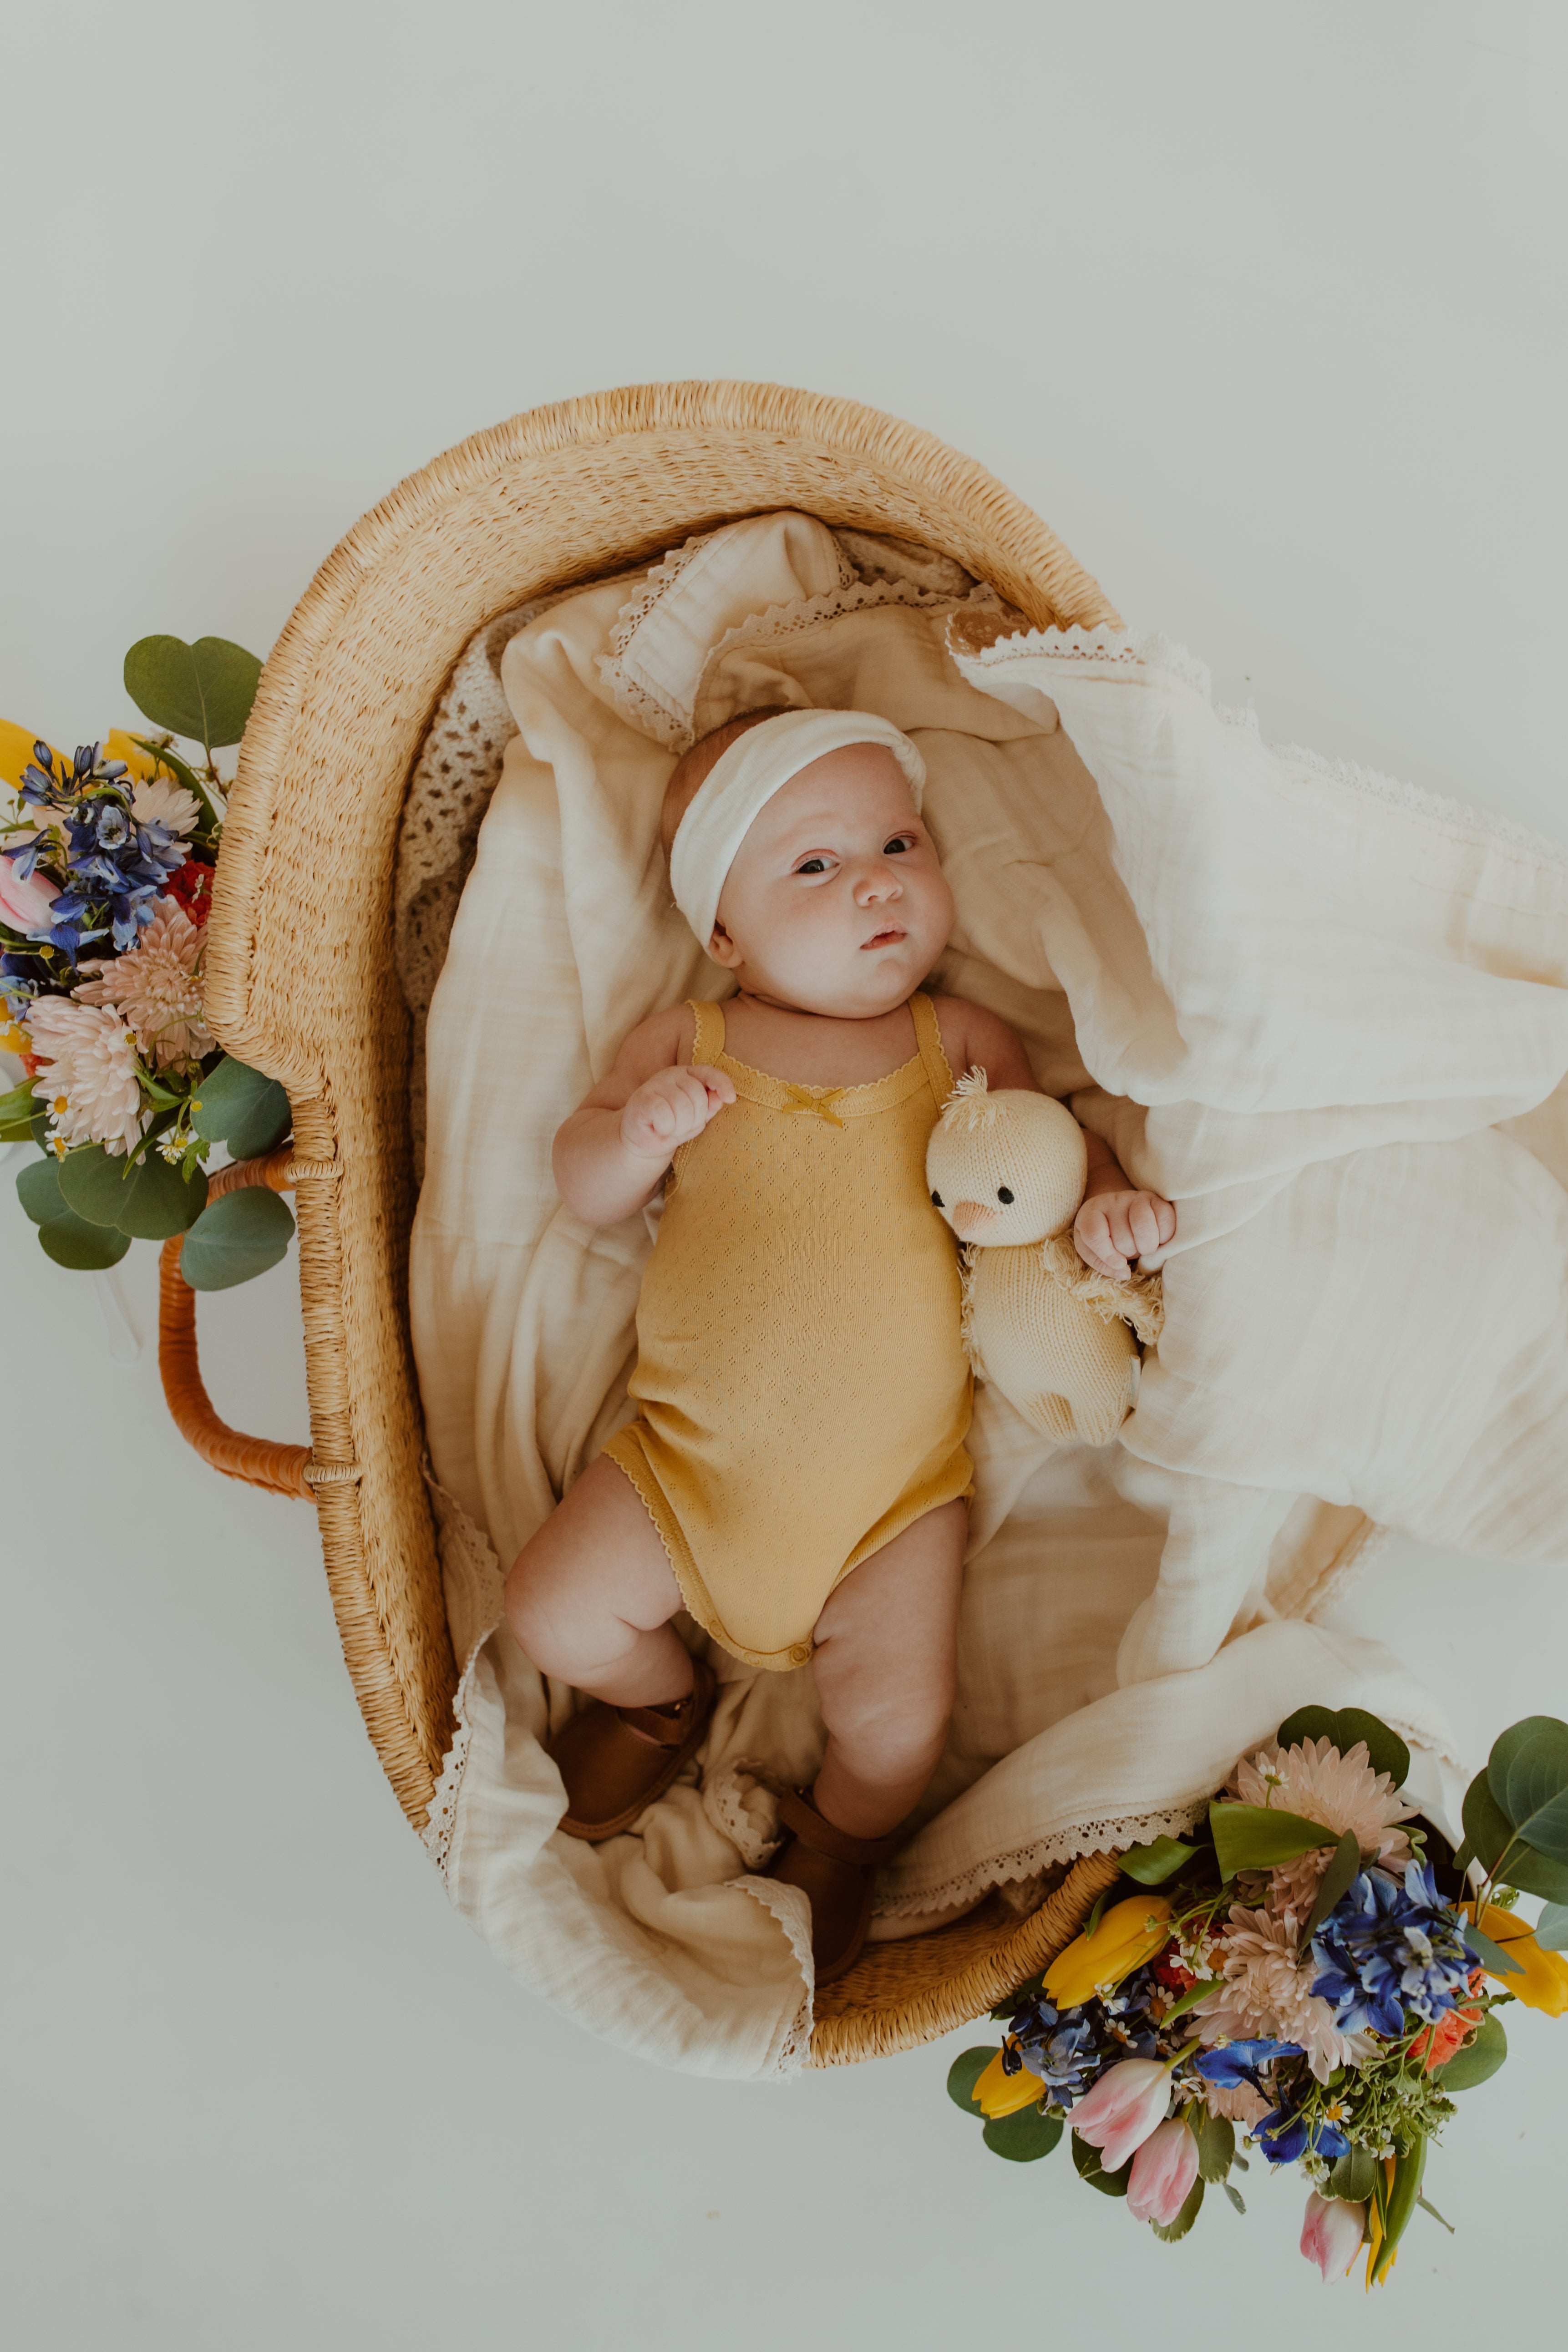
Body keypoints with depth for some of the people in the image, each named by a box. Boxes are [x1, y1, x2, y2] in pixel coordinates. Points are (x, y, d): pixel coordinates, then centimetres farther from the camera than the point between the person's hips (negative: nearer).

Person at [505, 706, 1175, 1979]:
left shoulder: (956, 1040, 2)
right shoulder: (688, 1041, 1)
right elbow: (585, 1191, 4)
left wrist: (1112, 1201, -12)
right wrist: (640, 1129, -18)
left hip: (895, 1484, -1)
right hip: (695, 1448, 1)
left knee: (898, 1728, -9)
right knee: (557, 1614, -3)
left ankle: (840, 1841, 28)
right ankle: (661, 1701, 33)